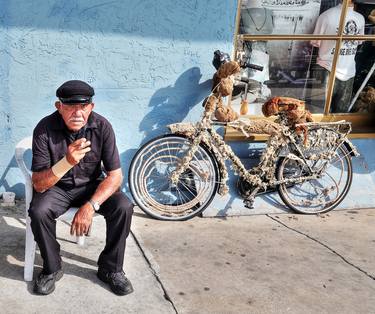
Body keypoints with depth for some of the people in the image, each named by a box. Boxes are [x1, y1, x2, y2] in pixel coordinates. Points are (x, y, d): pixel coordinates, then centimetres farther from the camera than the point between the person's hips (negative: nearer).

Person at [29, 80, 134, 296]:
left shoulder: (102, 127, -19)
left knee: (124, 207, -23)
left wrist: (90, 206, -31)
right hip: (57, 187, -1)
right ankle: (52, 269, -3)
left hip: (92, 184, 1)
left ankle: (111, 269, -2)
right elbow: (38, 184, -24)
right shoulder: (45, 129, -22)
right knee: (38, 212, -30)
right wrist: (67, 161, -42)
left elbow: (115, 175, -17)